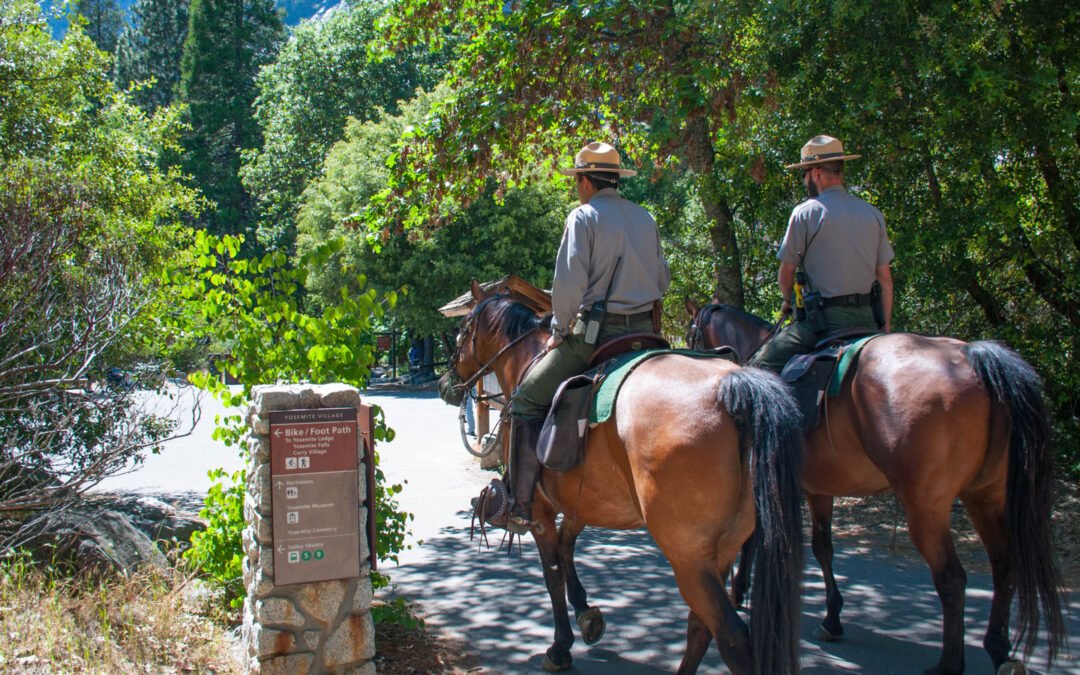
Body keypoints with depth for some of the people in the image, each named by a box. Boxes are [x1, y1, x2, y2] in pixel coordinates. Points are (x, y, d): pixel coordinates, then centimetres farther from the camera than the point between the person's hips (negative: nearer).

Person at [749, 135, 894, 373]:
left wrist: (790, 301, 19)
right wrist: (885, 326, 17)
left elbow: (785, 275, -1)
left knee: (760, 367, -4)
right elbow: (885, 278, 11)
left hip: (823, 318, -5)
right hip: (867, 319, 6)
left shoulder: (805, 212, -7)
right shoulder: (874, 214, 9)